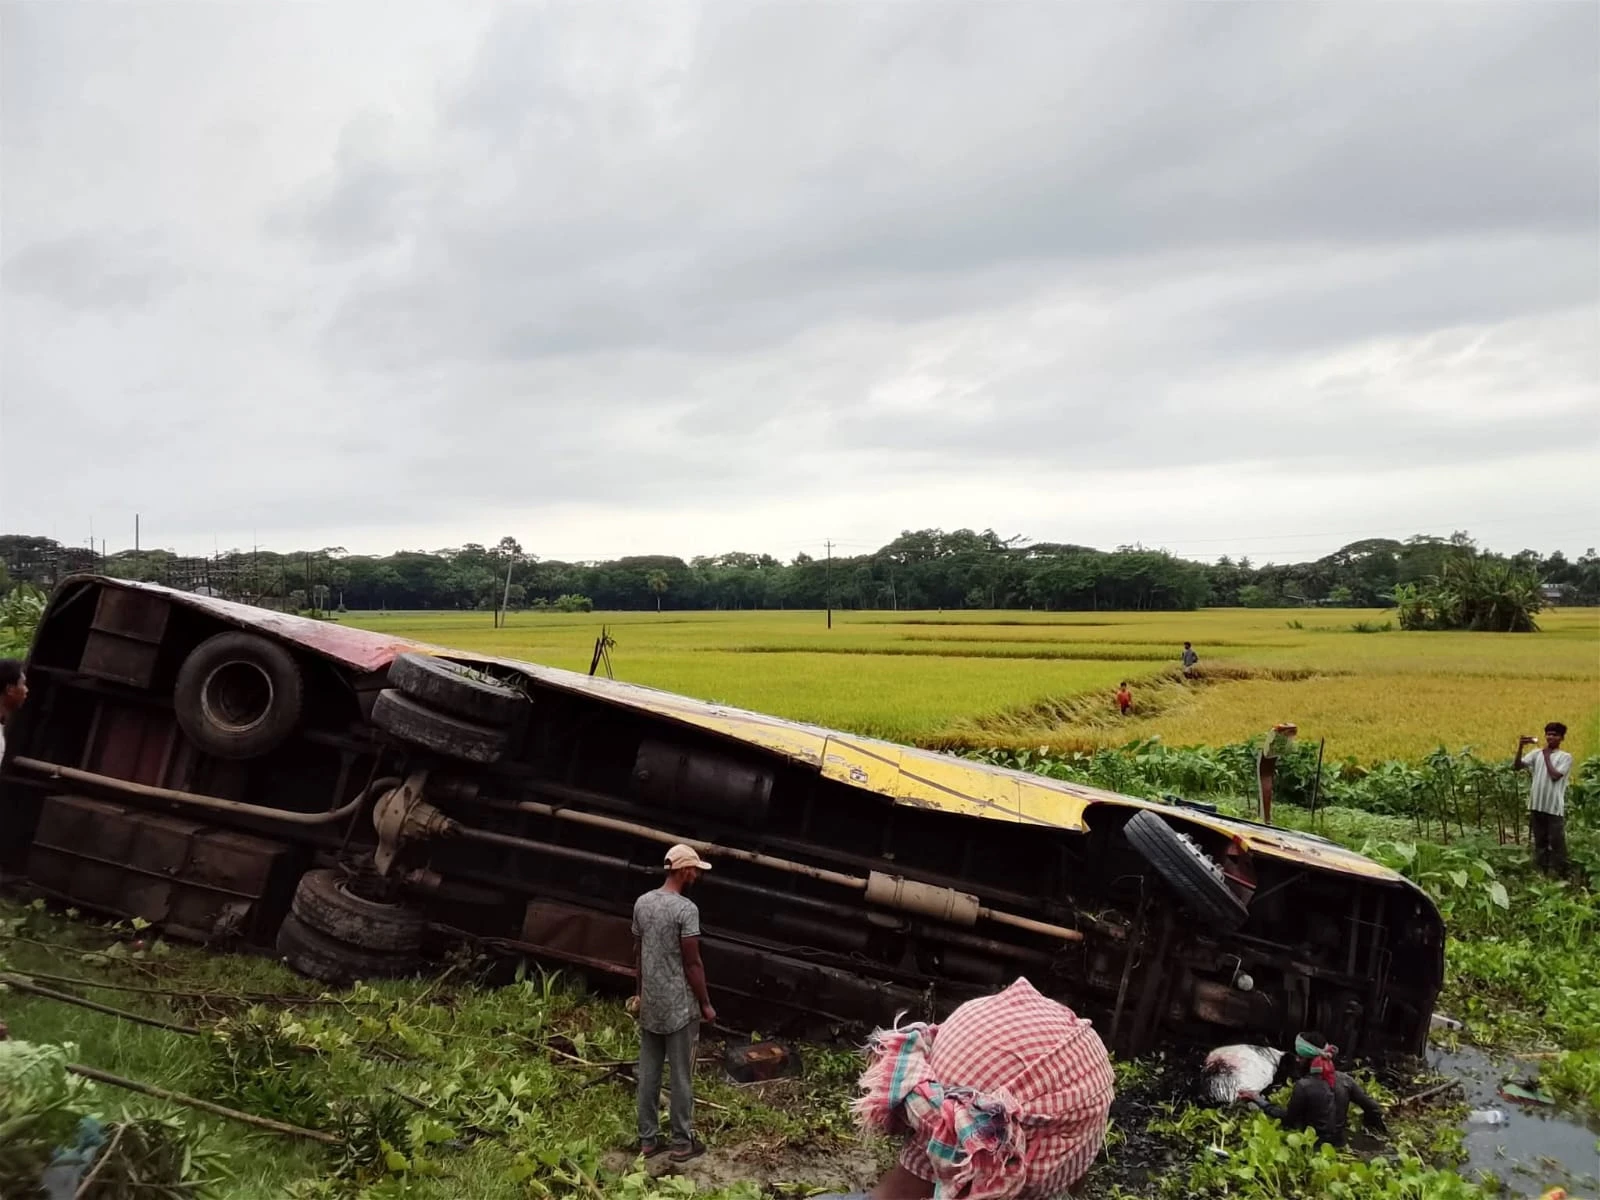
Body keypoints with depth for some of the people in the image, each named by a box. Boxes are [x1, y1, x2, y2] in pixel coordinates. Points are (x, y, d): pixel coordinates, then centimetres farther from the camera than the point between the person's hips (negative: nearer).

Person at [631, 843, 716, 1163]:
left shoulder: (642, 903, 2)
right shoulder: (685, 909, -19)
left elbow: (637, 954, 11)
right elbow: (692, 964, -17)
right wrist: (706, 1004, -7)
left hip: (650, 1004, 7)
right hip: (680, 1006, -7)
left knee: (648, 1073, 13)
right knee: (681, 1075, 5)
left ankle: (647, 1139, 22)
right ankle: (682, 1142, 14)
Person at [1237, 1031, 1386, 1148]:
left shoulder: (1304, 1086, -21)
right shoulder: (1344, 1080, -6)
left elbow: (1288, 1119, -9)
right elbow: (1373, 1108, 1)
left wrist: (1258, 1100, -3)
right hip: (1339, 1147, 6)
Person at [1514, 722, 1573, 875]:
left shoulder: (1565, 757, -1)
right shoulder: (1536, 753, 8)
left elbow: (1555, 776, -15)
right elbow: (1517, 766, -3)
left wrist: (1547, 756, -7)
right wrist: (1520, 747, -16)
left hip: (1555, 808, -4)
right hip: (1537, 806, 4)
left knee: (1556, 843, 0)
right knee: (1539, 842, 13)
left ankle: (1557, 875, 7)